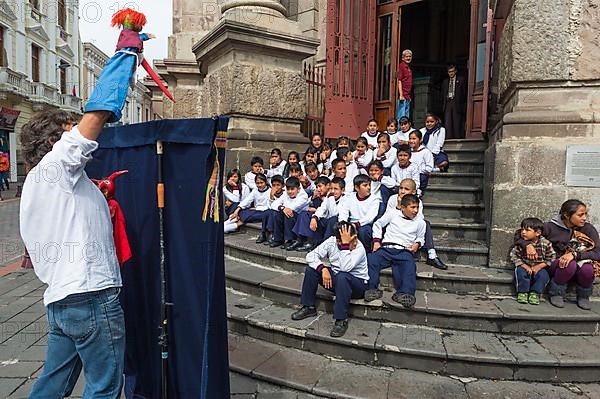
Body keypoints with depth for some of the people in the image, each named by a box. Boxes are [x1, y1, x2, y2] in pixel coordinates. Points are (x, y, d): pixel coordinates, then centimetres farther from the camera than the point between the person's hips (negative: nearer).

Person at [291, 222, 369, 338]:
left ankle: (341, 320, -27)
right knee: (311, 269, -13)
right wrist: (323, 269, -28)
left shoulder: (359, 248, -25)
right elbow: (311, 255, -13)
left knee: (342, 277, -38)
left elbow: (345, 267, -40)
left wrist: (345, 244, -39)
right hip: (335, 280, 5)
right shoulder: (332, 241, -11)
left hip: (358, 284, -5)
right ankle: (309, 307, 1)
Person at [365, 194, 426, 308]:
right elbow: (378, 224, 18)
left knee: (409, 266, -35)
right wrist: (376, 241, 6)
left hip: (404, 251, 0)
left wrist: (417, 244, 6)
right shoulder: (393, 214, 13)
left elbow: (421, 238, 31)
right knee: (370, 259, -29)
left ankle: (405, 294, -47)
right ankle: (372, 289, -32)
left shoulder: (420, 222, 18)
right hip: (386, 248, 0)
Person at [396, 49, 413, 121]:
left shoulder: (409, 67, 18)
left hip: (408, 96, 9)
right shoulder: (401, 66, -6)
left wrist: (409, 96, 16)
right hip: (403, 96, -9)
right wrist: (401, 95, -18)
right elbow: (399, 81, -12)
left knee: (407, 117, 11)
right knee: (401, 117, -9)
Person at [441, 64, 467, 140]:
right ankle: (448, 138, -1)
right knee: (447, 123, -3)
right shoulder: (445, 81, 18)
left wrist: (464, 106, -6)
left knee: (457, 124, -3)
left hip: (457, 104, -3)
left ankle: (458, 138, 1)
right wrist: (443, 105, 7)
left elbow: (464, 93, 2)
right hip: (447, 103, 3)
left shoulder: (461, 80, 6)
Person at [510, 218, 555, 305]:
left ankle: (535, 293, -8)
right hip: (524, 266, 0)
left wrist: (540, 266, -16)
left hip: (539, 268, 0)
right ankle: (522, 292, -12)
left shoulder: (545, 243, -13)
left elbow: (551, 258, -6)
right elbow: (513, 256, -10)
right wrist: (524, 266, -22)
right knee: (520, 272, -29)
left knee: (543, 275, -27)